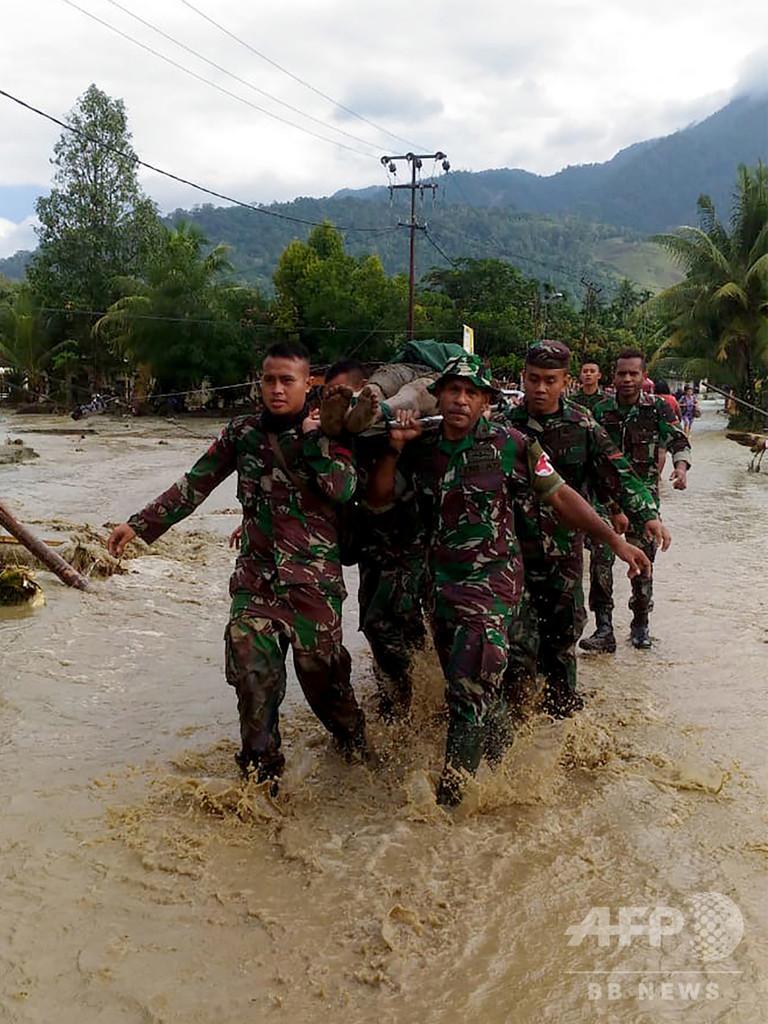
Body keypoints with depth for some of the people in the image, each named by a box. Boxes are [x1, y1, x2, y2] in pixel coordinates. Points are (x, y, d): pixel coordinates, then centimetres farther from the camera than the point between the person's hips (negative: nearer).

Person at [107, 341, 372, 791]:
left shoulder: (327, 433, -2)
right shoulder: (244, 432, 6)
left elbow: (345, 490, -18)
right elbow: (196, 483, 10)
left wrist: (312, 440, -18)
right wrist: (141, 523, 8)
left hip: (315, 576, -2)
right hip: (257, 573, 3)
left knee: (321, 669, 6)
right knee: (252, 669, -6)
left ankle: (353, 737, 36)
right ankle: (261, 770, 13)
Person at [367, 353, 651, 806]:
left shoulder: (509, 444, -7)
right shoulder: (422, 450, 5)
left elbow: (560, 496, -3)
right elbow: (378, 499, 5)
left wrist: (616, 539, -6)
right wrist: (394, 447, -7)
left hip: (494, 579, -5)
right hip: (441, 582, 5)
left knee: (471, 689, -13)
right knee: (458, 682, 15)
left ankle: (451, 791, -2)